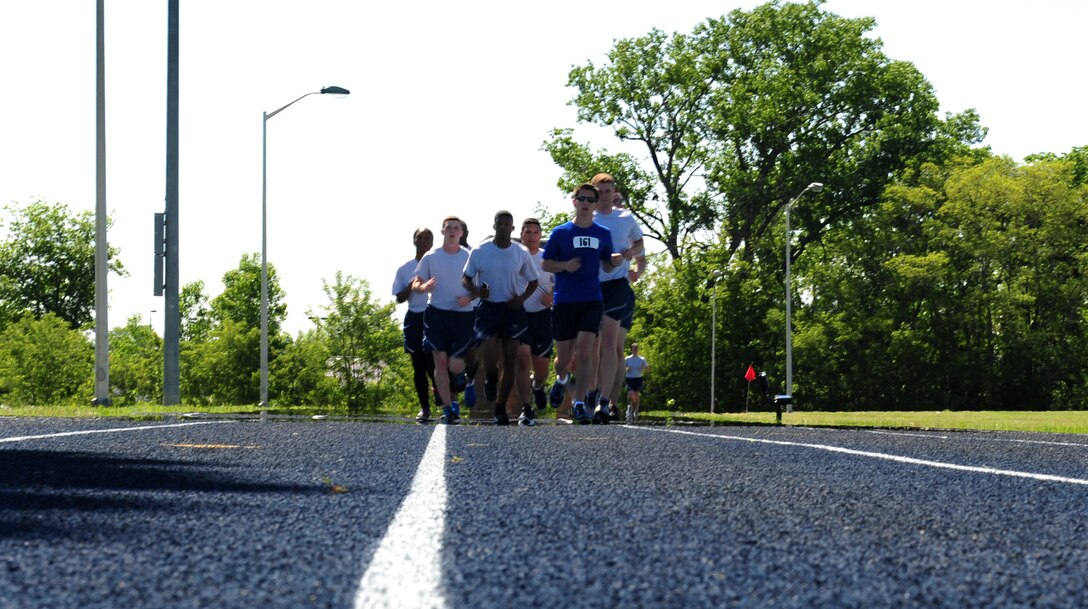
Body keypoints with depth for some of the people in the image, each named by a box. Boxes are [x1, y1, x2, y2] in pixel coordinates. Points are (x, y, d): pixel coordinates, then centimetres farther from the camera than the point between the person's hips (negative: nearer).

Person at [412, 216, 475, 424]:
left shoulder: (469, 257, 3)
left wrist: (469, 297, -11)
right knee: (440, 361, -5)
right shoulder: (430, 257, 4)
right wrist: (423, 287, -16)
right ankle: (447, 408, 2)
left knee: (455, 365, -6)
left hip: (462, 315, -1)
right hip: (436, 313, 1)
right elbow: (415, 284, 7)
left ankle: (454, 398, 24)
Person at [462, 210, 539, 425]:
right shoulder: (479, 252, 0)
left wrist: (522, 298, -7)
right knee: (488, 361, -13)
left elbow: (532, 281, 12)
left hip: (512, 309, 1)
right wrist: (475, 290, -16)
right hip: (488, 308, -1)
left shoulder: (522, 254, 2)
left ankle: (500, 408, 11)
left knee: (510, 361, 1)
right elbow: (466, 279, 6)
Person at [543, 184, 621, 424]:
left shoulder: (603, 234, 9)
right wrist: (565, 265, -14)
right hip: (564, 302, 0)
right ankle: (561, 378, 40)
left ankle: (579, 405, -12)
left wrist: (614, 262, -7)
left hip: (591, 300, 1)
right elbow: (546, 265, 5)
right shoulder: (560, 233, 2)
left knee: (584, 351, -15)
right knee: (564, 357, 4)